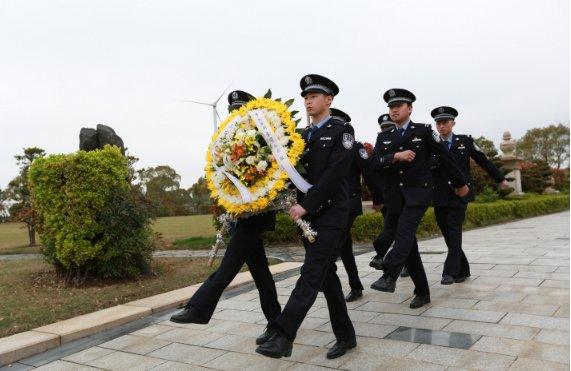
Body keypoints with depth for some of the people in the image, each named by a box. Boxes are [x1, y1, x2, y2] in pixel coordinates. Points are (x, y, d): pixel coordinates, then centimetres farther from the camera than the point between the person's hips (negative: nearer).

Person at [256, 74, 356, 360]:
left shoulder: (342, 131, -3)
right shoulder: (303, 135, 16)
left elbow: (334, 174, -15)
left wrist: (306, 205, -19)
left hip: (331, 213, -7)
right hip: (308, 215, 7)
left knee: (311, 274, -10)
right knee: (327, 276, 11)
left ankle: (283, 337, -11)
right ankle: (345, 336, 22)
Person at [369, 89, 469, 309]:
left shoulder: (424, 131, 3)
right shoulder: (383, 138, 12)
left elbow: (445, 158, 9)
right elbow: (374, 163, -2)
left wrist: (460, 184, 16)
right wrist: (396, 156, -18)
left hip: (418, 193, -4)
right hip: (394, 197, 4)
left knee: (404, 231, -27)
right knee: (408, 245, 7)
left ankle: (389, 277, -35)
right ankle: (422, 293, 18)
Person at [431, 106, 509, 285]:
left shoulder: (465, 141, 5)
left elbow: (483, 160, 14)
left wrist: (500, 179, 21)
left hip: (459, 194, -2)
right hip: (439, 196, 2)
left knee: (454, 230, -14)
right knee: (447, 234, 5)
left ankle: (450, 271, -13)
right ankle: (463, 270, 20)